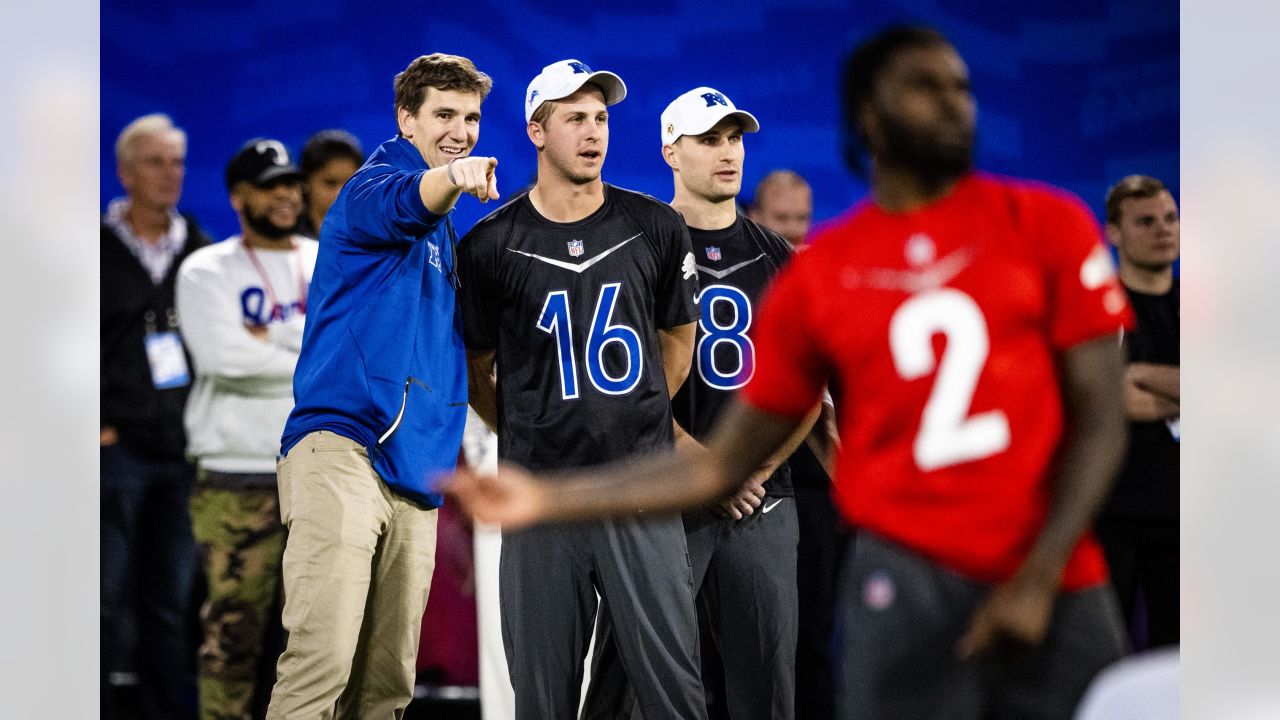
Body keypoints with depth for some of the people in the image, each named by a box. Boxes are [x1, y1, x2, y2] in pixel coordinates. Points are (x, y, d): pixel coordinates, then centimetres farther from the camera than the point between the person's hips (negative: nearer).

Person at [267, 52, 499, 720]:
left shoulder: (447, 236, 25)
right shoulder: (374, 184, 0)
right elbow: (402, 203, -26)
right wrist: (452, 177, -48)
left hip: (415, 471, 8)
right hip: (343, 445, -8)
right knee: (322, 658, -21)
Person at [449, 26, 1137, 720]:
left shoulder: (1046, 224, 4)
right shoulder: (816, 278, 6)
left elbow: (1098, 419, 1)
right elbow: (725, 461, 7)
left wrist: (1038, 579, -10)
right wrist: (548, 498, 0)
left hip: (1057, 590, 0)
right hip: (908, 578, 0)